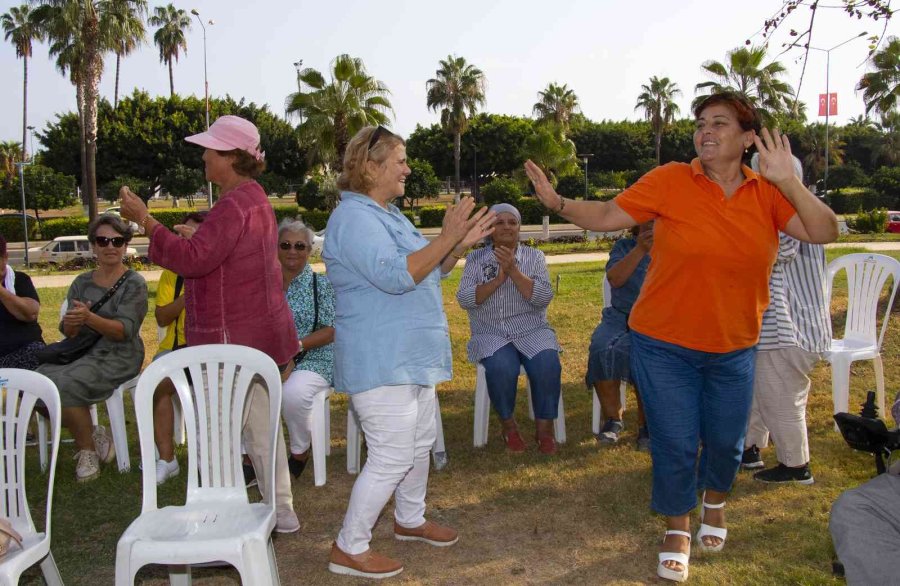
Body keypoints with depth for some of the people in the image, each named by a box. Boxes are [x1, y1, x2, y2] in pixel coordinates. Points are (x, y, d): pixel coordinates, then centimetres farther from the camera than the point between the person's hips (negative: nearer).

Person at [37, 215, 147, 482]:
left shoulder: (133, 284, -1)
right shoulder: (82, 283, 15)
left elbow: (125, 330, -13)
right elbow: (68, 332, 9)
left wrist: (89, 318, -30)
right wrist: (71, 322, -16)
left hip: (117, 356, -6)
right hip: (81, 352, 6)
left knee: (66, 385, -30)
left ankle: (87, 449, -4)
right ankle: (92, 435, 0)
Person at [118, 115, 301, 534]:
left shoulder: (234, 205, -19)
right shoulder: (254, 199, 16)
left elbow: (193, 258, -26)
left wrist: (144, 220, -20)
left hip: (235, 341, -11)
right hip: (259, 336, 11)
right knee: (260, 425, 18)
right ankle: (282, 512, 28)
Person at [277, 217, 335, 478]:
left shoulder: (321, 284, 3)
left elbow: (331, 331, -5)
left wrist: (297, 345, -18)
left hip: (312, 360, -3)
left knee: (293, 392, -35)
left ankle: (300, 453, -4)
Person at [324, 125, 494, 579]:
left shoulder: (389, 214, 15)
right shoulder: (353, 218, -17)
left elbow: (425, 271, 20)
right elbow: (395, 275, -29)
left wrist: (460, 245, 7)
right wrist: (446, 238, -26)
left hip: (411, 356, 10)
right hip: (380, 362, -10)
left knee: (421, 442, 19)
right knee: (392, 456, -6)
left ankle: (410, 520, 38)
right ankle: (349, 549, 9)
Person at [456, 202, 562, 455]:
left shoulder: (534, 256, 8)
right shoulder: (475, 259, 8)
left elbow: (543, 297, -7)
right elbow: (464, 299, -6)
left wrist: (513, 270, -17)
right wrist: (498, 279, -15)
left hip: (531, 331, 1)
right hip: (490, 333, -1)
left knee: (547, 364, -30)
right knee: (501, 367, -32)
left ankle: (544, 427, -10)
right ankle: (507, 424, -6)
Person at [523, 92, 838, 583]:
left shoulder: (767, 194, -3)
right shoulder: (670, 181, -10)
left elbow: (824, 233, -12)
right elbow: (607, 216, -7)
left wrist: (787, 181, -23)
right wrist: (555, 202, -22)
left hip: (733, 349, 3)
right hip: (664, 345, -2)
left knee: (725, 440, 15)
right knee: (674, 444, 4)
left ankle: (715, 503, 48)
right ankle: (677, 529, 30)